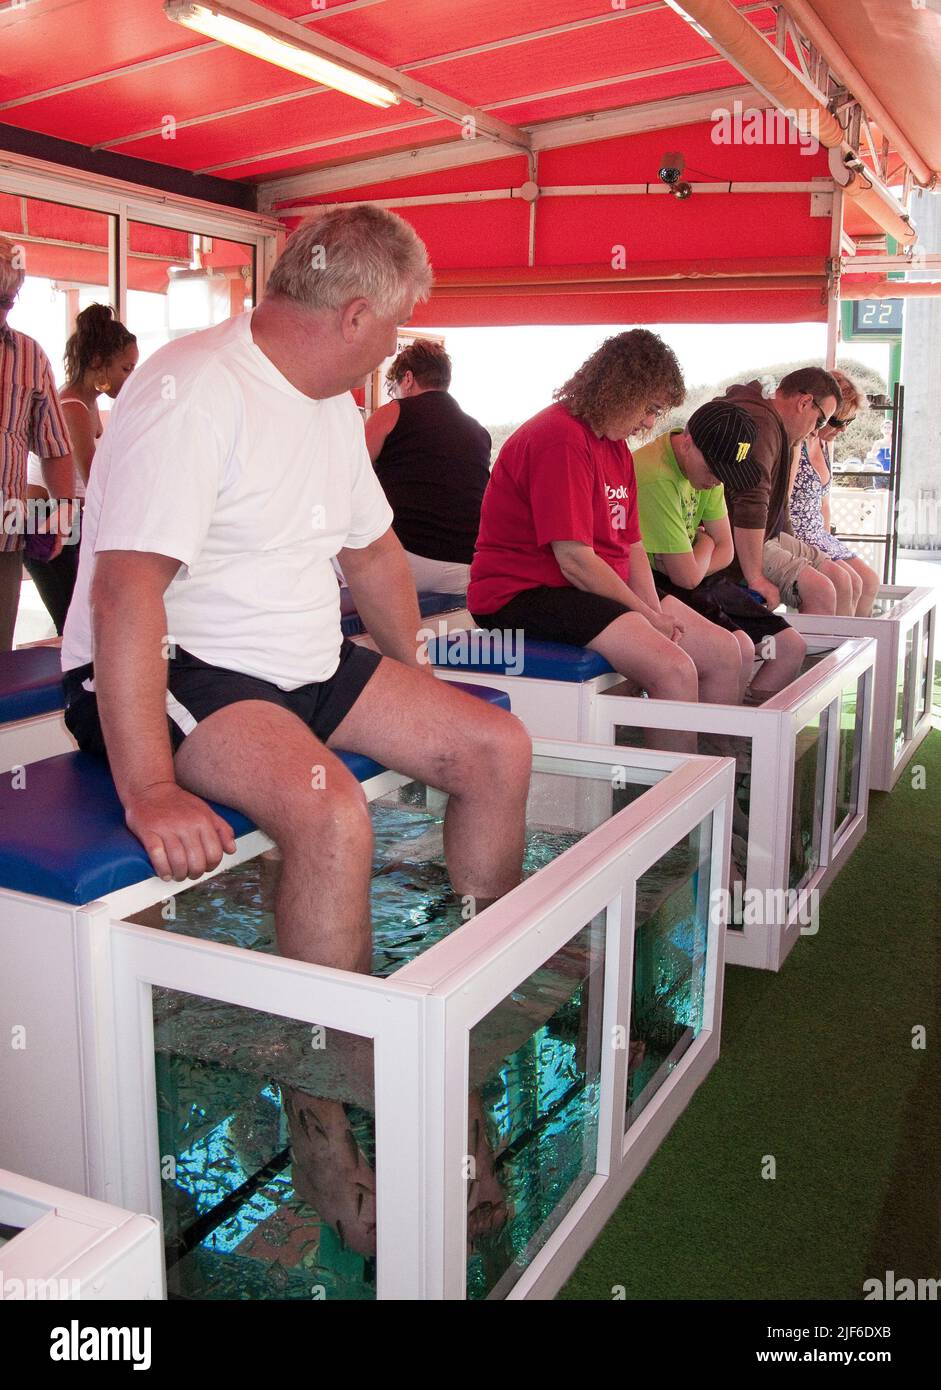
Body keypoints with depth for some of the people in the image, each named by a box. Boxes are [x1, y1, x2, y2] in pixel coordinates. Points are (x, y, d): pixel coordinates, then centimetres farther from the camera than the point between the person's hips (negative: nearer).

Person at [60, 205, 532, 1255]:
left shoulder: (329, 402, 11)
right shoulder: (193, 391, -20)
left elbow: (372, 545, 23)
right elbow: (127, 591, -30)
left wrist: (415, 689, 27)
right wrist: (148, 791, -36)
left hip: (301, 666, 9)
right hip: (173, 671, -9)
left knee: (498, 748, 2)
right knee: (333, 811, -34)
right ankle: (329, 1127, -17)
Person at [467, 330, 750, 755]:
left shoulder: (616, 445, 14)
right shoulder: (562, 439, -18)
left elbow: (631, 545, 9)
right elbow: (575, 560, -23)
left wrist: (657, 614, -6)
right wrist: (648, 617, -14)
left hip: (603, 589, 11)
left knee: (723, 652, 7)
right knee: (674, 670, -27)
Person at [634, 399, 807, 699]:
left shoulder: (706, 466, 4)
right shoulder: (655, 477, -26)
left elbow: (725, 550, 7)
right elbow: (687, 575, -22)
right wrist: (705, 541, 0)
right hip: (653, 584, -9)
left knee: (792, 647, 2)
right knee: (739, 647, -30)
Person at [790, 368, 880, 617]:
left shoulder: (824, 443, 12)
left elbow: (823, 502, 17)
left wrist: (827, 540, 12)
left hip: (817, 536, 10)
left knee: (870, 582, 4)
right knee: (850, 584, -19)